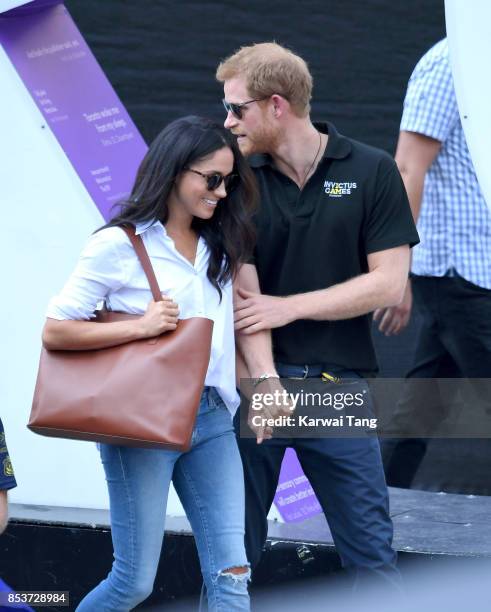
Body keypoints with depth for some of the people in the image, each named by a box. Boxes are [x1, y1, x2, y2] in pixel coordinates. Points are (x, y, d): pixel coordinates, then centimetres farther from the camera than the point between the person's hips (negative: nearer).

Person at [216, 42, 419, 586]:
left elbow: (388, 283, -5)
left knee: (371, 554, 0)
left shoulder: (371, 172, -1)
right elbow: (243, 293, -7)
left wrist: (288, 307, -10)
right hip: (253, 379, 1)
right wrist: (267, 385, -20)